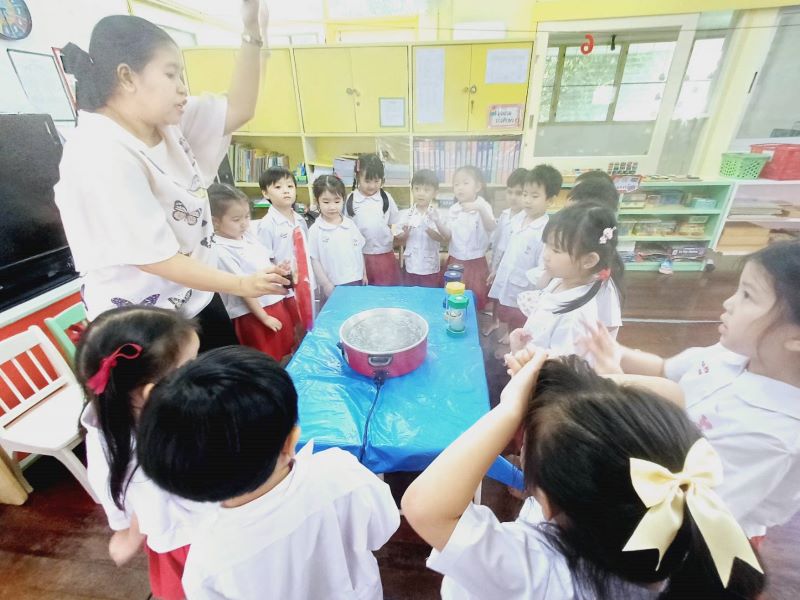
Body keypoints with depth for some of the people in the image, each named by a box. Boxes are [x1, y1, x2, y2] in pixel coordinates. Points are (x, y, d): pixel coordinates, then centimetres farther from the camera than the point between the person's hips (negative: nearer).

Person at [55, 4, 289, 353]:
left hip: (196, 303, 8)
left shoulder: (165, 121, 1)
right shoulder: (99, 155, -23)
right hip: (142, 326, -8)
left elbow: (238, 111, 3)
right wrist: (242, 285, -19)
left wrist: (253, 34, -7)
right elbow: (155, 256, -24)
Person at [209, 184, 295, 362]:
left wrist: (278, 269, -5)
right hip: (253, 315, -7)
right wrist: (264, 317, -14)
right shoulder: (221, 251, -18)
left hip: (276, 303, 7)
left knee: (285, 354, 19)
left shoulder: (248, 236, 4)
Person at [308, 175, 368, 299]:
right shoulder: (315, 230, -10)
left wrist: (364, 274, 12)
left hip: (356, 281, 4)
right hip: (334, 286, -4)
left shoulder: (350, 224, 2)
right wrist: (326, 285, -9)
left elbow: (359, 250, 10)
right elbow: (314, 260, -8)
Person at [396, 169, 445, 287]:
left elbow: (443, 238, -11)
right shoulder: (405, 214, -1)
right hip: (410, 268, 1)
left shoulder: (437, 214, -4)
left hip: (431, 269, -1)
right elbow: (400, 241, 2)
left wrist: (429, 230, -29)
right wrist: (405, 234, -19)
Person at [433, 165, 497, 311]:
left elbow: (491, 229, -27)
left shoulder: (483, 206, -10)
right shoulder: (453, 210, 3)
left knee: (476, 301, 6)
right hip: (455, 262, 4)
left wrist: (480, 209, -43)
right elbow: (448, 236, 1)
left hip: (475, 263, -4)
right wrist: (437, 222, -15)